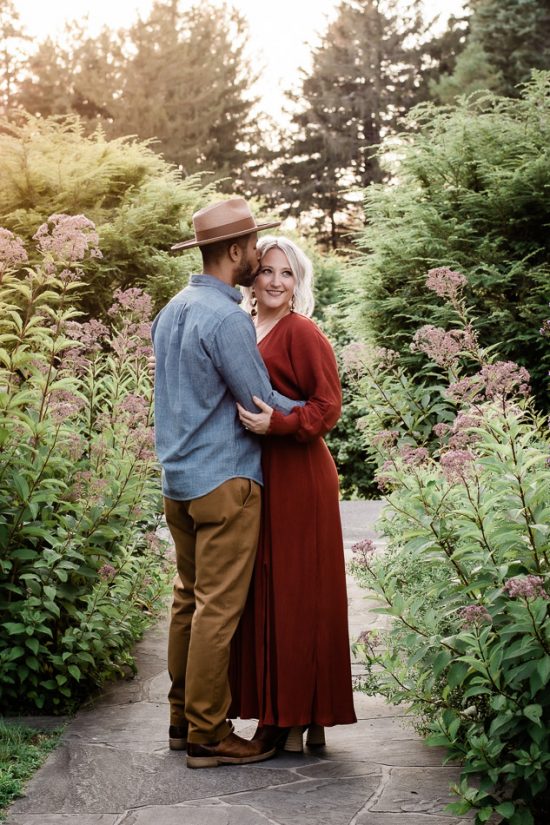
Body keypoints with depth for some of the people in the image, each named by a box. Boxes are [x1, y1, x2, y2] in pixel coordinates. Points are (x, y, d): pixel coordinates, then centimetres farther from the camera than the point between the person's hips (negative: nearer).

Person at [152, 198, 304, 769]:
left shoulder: (172, 310, 12)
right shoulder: (226, 319, -17)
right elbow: (262, 404, -13)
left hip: (178, 480, 9)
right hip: (224, 481, -9)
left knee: (189, 599, 15)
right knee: (218, 608, -3)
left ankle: (183, 719, 22)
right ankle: (207, 736, 3)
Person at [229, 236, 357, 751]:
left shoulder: (301, 333, -8)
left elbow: (328, 407, -13)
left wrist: (277, 423, -26)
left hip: (297, 477, -7)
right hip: (253, 478, 7)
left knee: (298, 593, -3)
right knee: (259, 592, 7)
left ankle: (307, 717, 6)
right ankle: (272, 713, 14)